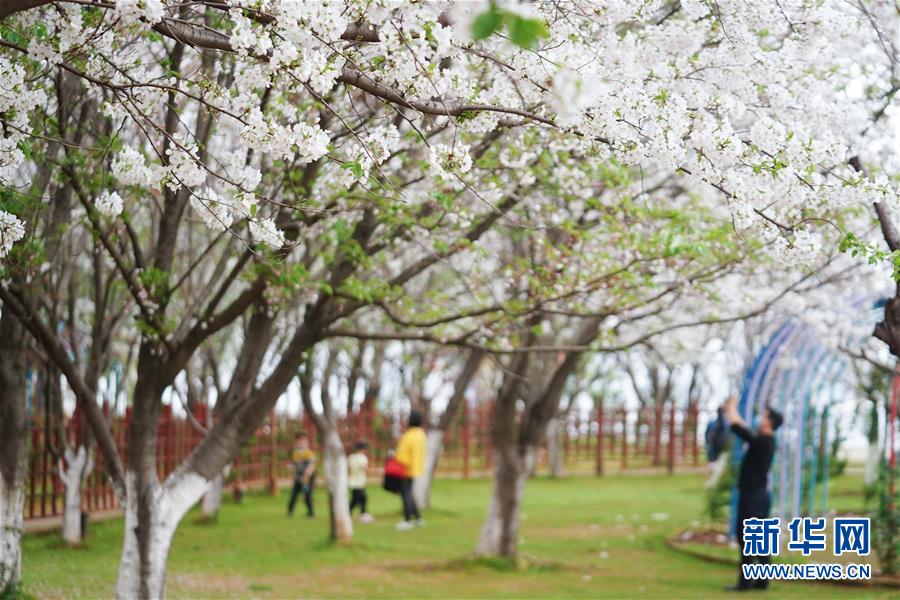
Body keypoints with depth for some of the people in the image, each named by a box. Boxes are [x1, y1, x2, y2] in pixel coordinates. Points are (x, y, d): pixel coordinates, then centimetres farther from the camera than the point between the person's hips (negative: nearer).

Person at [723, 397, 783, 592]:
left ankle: (745, 581, -6)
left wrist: (731, 409, -1)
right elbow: (745, 429, 26)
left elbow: (738, 428, -17)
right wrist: (732, 411, 25)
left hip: (753, 496, -10)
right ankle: (762, 580, 12)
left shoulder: (763, 441, -18)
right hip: (757, 495, 10)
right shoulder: (764, 440, 10)